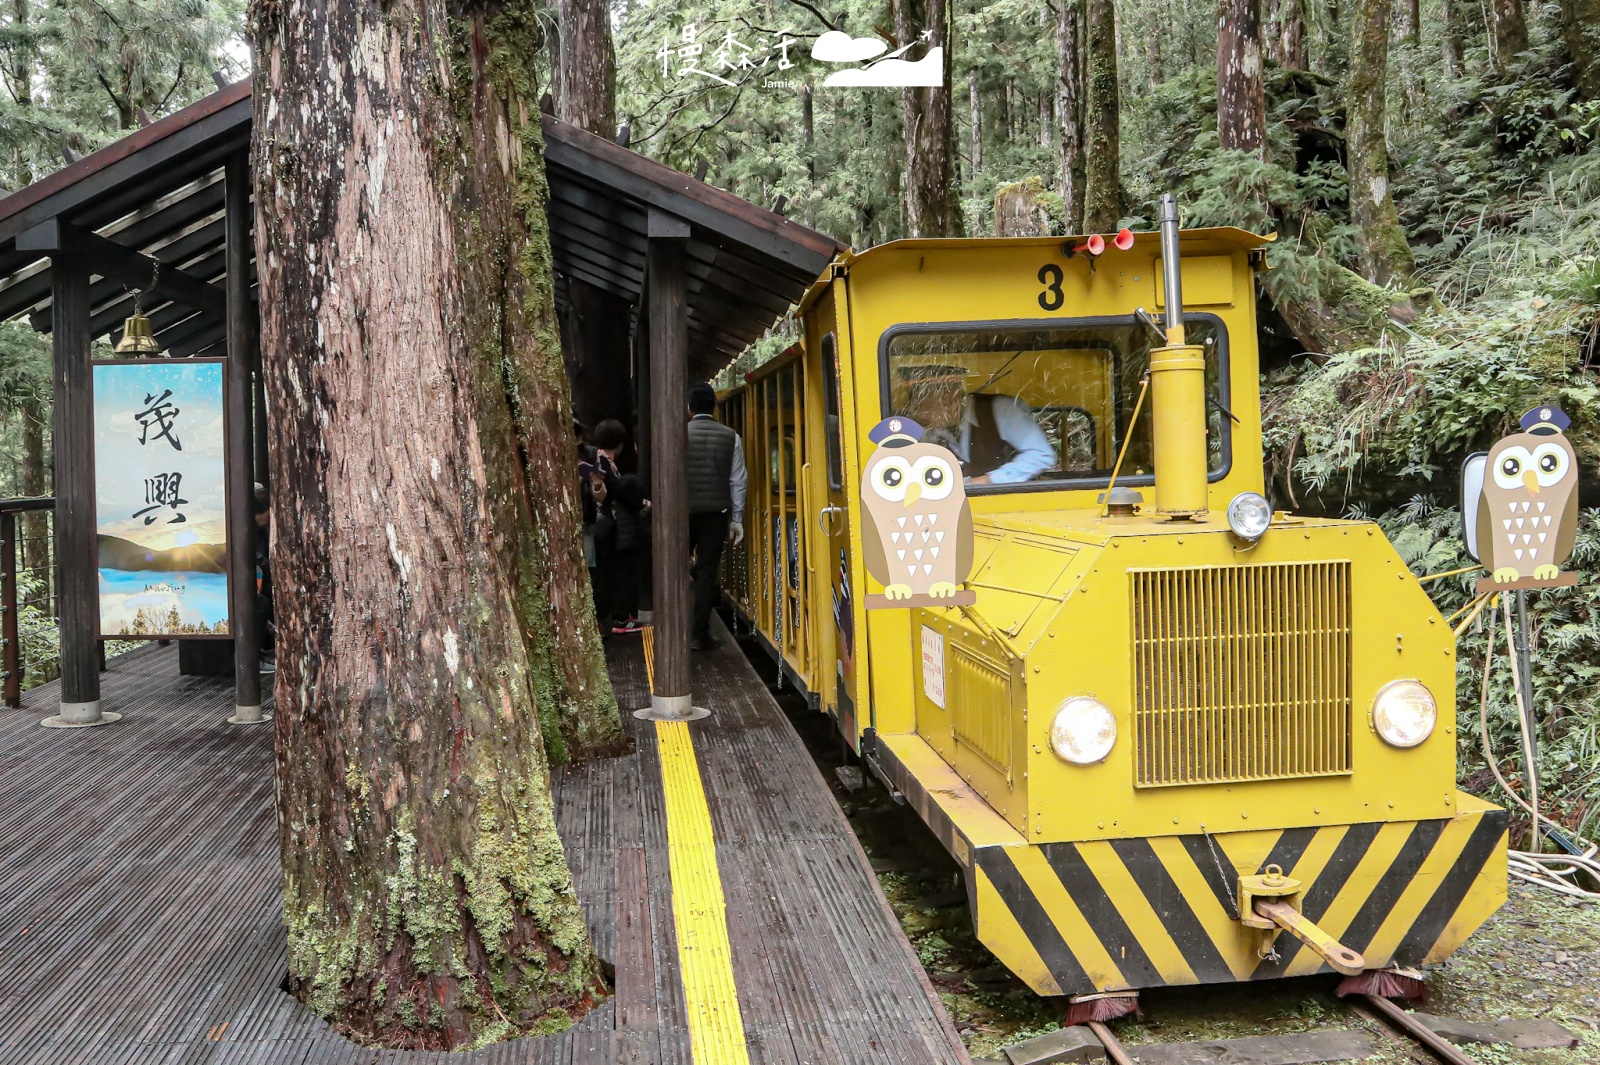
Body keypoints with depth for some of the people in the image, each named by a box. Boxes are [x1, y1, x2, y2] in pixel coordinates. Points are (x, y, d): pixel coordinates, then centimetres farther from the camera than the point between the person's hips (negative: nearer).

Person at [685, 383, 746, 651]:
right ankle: (699, 635, 6)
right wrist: (737, 519, 4)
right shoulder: (731, 437, 0)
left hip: (684, 511, -1)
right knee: (707, 571, 4)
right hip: (716, 513, 1)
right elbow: (737, 482, -1)